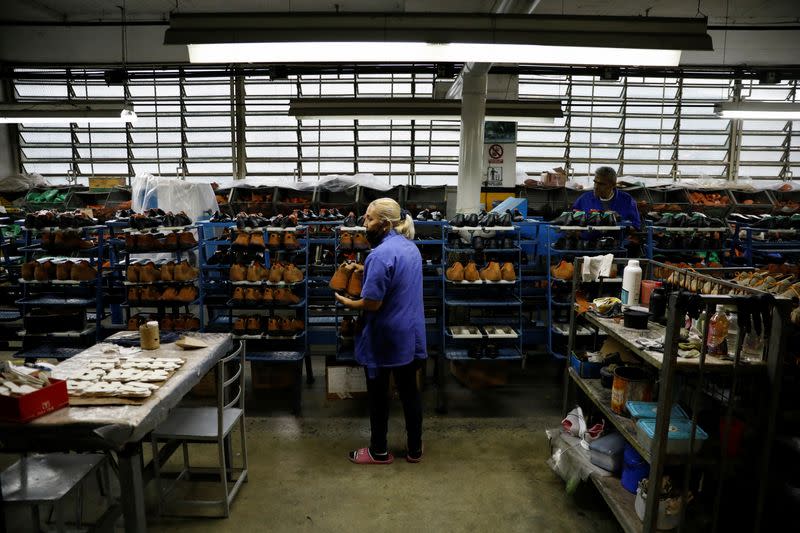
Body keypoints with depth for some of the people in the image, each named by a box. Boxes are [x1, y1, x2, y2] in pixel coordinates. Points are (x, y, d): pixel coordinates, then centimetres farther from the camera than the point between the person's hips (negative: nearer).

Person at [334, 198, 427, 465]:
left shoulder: (381, 254, -23)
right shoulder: (410, 246, 5)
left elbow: (372, 303, -23)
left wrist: (348, 303, -5)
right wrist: (366, 271, 16)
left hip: (384, 338, -8)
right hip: (411, 334, 8)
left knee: (378, 395, 10)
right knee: (409, 391, 17)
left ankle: (379, 452, 26)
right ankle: (414, 449, 29)